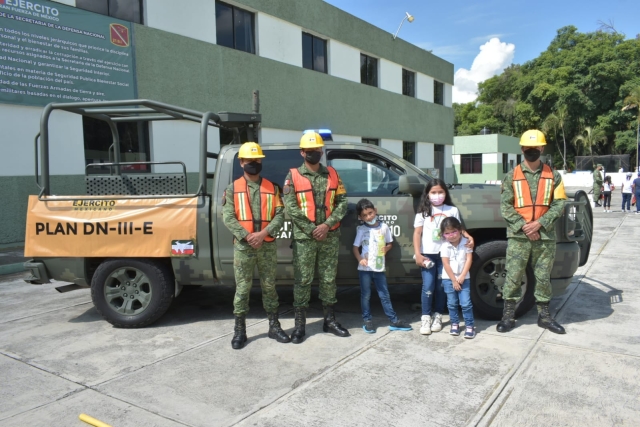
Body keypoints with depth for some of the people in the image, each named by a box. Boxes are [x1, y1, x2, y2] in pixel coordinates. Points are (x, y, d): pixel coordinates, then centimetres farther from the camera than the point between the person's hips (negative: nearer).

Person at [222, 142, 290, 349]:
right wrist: (247, 236, -16)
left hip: (268, 246, 2)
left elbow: (280, 215, 0)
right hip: (243, 246, -1)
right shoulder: (233, 189, 4)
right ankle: (240, 330, 14)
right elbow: (228, 218, -5)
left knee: (269, 286, 10)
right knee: (242, 288, 4)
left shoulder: (272, 188, 8)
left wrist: (263, 233, -15)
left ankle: (274, 326, 22)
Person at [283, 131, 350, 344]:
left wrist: (327, 225, -10)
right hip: (304, 238, -3)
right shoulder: (293, 176, -1)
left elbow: (342, 202, 3)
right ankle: (300, 324, 11)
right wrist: (312, 229, -12)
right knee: (302, 280, 2)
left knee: (328, 279, 11)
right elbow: (290, 208, -8)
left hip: (330, 237, 3)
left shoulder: (332, 174, 8)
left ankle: (330, 320, 23)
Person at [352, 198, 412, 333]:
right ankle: (367, 321, 17)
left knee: (384, 295, 10)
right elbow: (355, 247, -3)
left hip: (379, 267, 2)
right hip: (365, 268, -2)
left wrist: (385, 249, -6)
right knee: (366, 295, 6)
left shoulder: (384, 227, 3)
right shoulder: (361, 229, -4)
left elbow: (389, 243, 14)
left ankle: (393, 321, 17)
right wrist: (360, 260, -19)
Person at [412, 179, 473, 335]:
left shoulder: (452, 210, 7)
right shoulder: (423, 211, 4)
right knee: (428, 286, -5)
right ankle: (425, 318, 3)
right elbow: (417, 233, 0)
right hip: (428, 254, -1)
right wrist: (417, 254, -9)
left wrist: (468, 236, -13)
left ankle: (437, 316, 19)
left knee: (441, 286, 7)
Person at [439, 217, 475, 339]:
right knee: (452, 303, 8)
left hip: (464, 278, 0)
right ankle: (455, 324, 21)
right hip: (448, 278, 1)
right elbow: (446, 264, -9)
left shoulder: (466, 243, -5)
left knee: (466, 303, -4)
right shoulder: (445, 246, -7)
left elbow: (469, 260, -8)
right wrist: (454, 280, -11)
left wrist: (462, 276, -15)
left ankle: (469, 325, 6)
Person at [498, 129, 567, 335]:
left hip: (545, 235, 1)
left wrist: (539, 223, -13)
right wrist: (523, 226, -13)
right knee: (513, 276, 0)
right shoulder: (512, 176, 3)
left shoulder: (553, 176, 6)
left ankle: (544, 315, 23)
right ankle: (508, 316, 10)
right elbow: (505, 206, -1)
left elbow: (559, 204, 1)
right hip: (518, 235, -1)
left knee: (543, 277, 10)